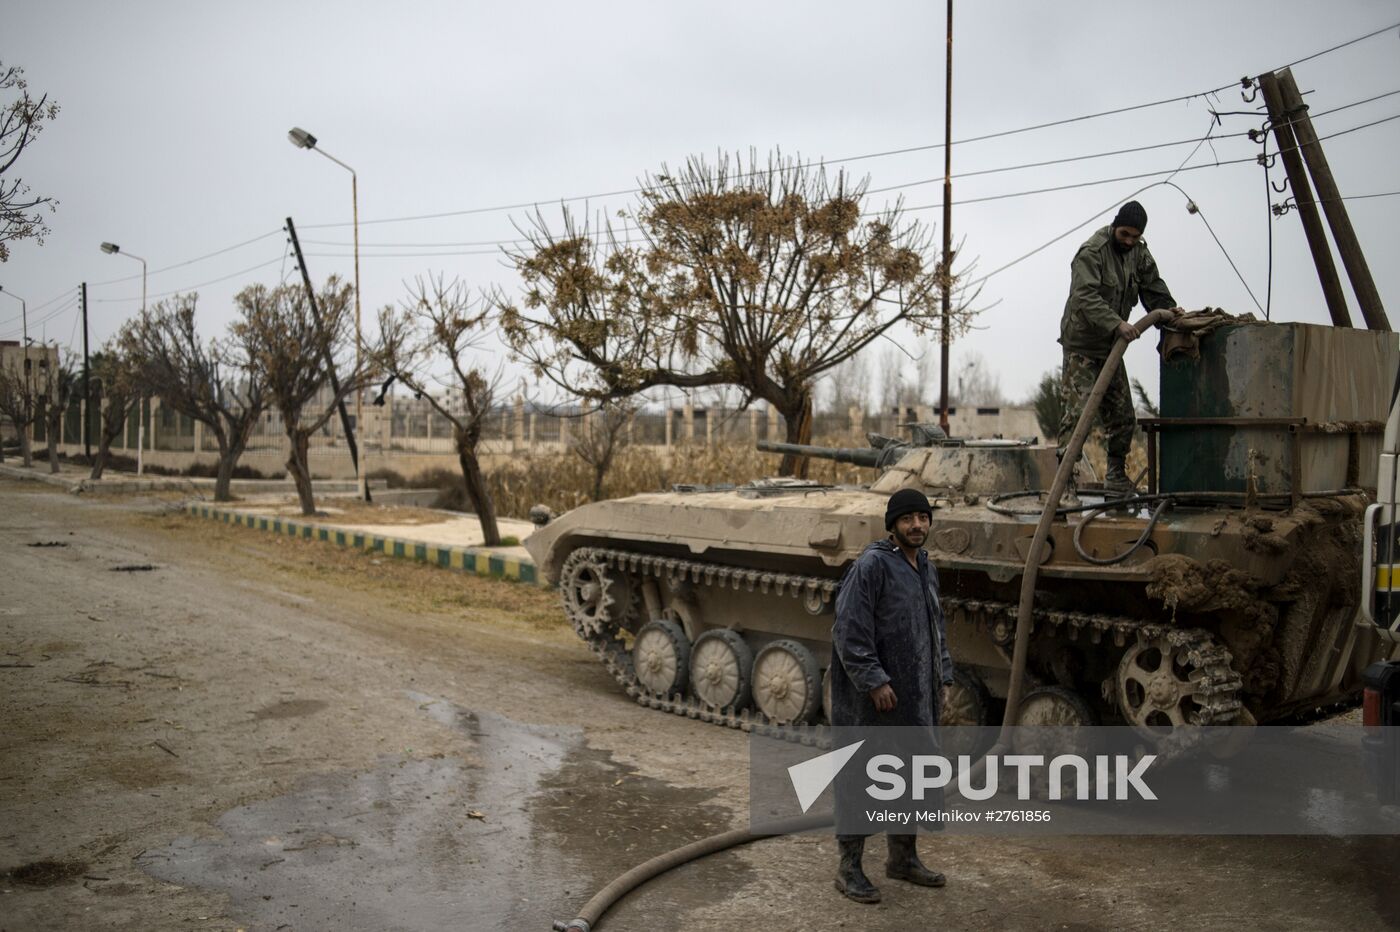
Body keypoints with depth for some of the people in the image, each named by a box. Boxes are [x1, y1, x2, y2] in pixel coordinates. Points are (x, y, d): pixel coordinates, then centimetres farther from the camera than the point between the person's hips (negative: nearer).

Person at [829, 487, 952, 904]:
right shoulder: (871, 565, -15)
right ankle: (850, 867, 13)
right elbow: (849, 631, -20)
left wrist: (942, 677, 16)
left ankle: (903, 857, 33)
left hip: (917, 697, 9)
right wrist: (874, 681, -21)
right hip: (872, 697, -9)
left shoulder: (926, 568, 12)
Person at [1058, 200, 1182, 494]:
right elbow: (1085, 296, -29)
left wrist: (1170, 310, -12)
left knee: (1123, 416, 8)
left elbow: (1153, 289, 9)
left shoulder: (1139, 254, 7)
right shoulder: (1091, 251, -17)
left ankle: (1116, 475, 20)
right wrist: (1116, 323, -40)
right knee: (1077, 411, -14)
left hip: (1112, 346, 7)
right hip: (1081, 345, -7)